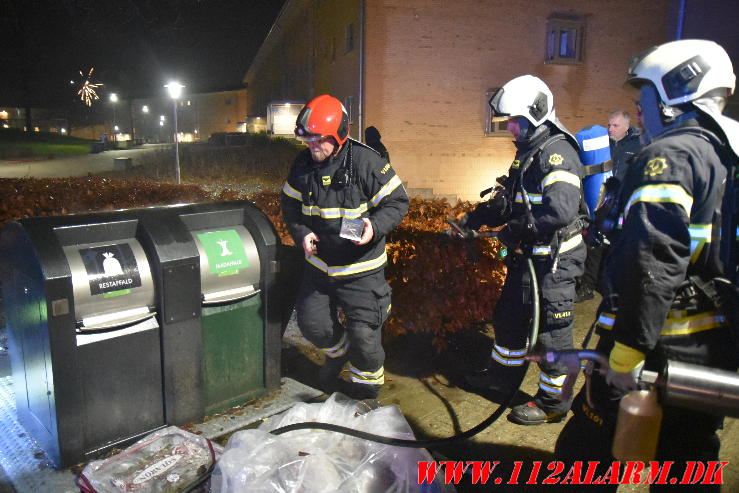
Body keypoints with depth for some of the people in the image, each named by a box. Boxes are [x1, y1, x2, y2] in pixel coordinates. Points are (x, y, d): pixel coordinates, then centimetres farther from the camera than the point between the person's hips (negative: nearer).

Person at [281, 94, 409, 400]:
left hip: (361, 268, -5)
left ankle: (367, 388, 27)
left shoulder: (367, 163, -17)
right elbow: (291, 206, 10)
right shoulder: (302, 165, -2)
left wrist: (376, 226, -31)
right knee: (312, 323, 15)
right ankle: (338, 352, 49)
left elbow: (396, 202, -12)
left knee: (363, 333, 0)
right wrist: (301, 233, -8)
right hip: (318, 264, 5)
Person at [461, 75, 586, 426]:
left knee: (551, 330, 2)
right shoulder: (528, 151, 13)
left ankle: (553, 402, 19)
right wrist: (472, 219, 8)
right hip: (529, 256, 10)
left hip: (555, 259, -10)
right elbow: (508, 201, 18)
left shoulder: (557, 152, -20)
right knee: (508, 317, 21)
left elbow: (562, 209, -33)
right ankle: (503, 373, 42)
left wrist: (517, 231, -23)